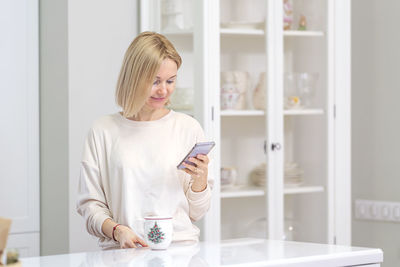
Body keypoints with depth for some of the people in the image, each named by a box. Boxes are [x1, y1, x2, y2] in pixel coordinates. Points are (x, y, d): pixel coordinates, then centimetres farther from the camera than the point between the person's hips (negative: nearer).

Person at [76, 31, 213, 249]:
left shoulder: (188, 128, 12)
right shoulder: (103, 131, 8)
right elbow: (90, 203, 7)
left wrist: (200, 180, -4)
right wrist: (117, 230, -12)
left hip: (181, 247, 1)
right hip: (123, 253, 0)